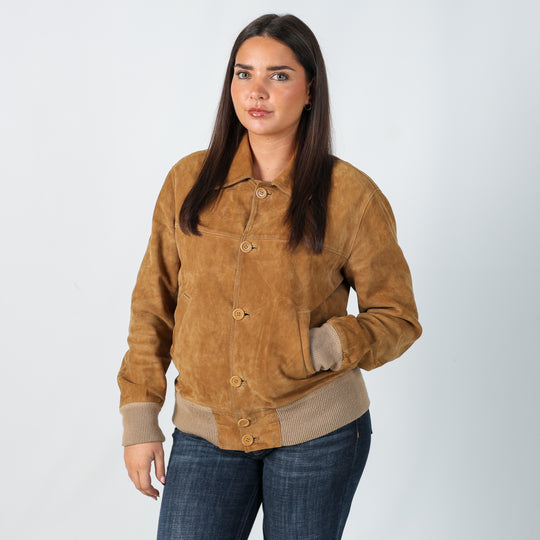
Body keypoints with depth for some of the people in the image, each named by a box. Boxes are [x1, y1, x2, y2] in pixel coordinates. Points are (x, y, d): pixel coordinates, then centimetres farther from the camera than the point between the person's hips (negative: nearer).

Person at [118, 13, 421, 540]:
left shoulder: (350, 196, -6)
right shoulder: (188, 180, 1)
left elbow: (396, 318, 0)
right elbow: (153, 307, 7)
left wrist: (319, 349, -18)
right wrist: (140, 420, 3)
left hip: (317, 434, -2)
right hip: (206, 434, 2)